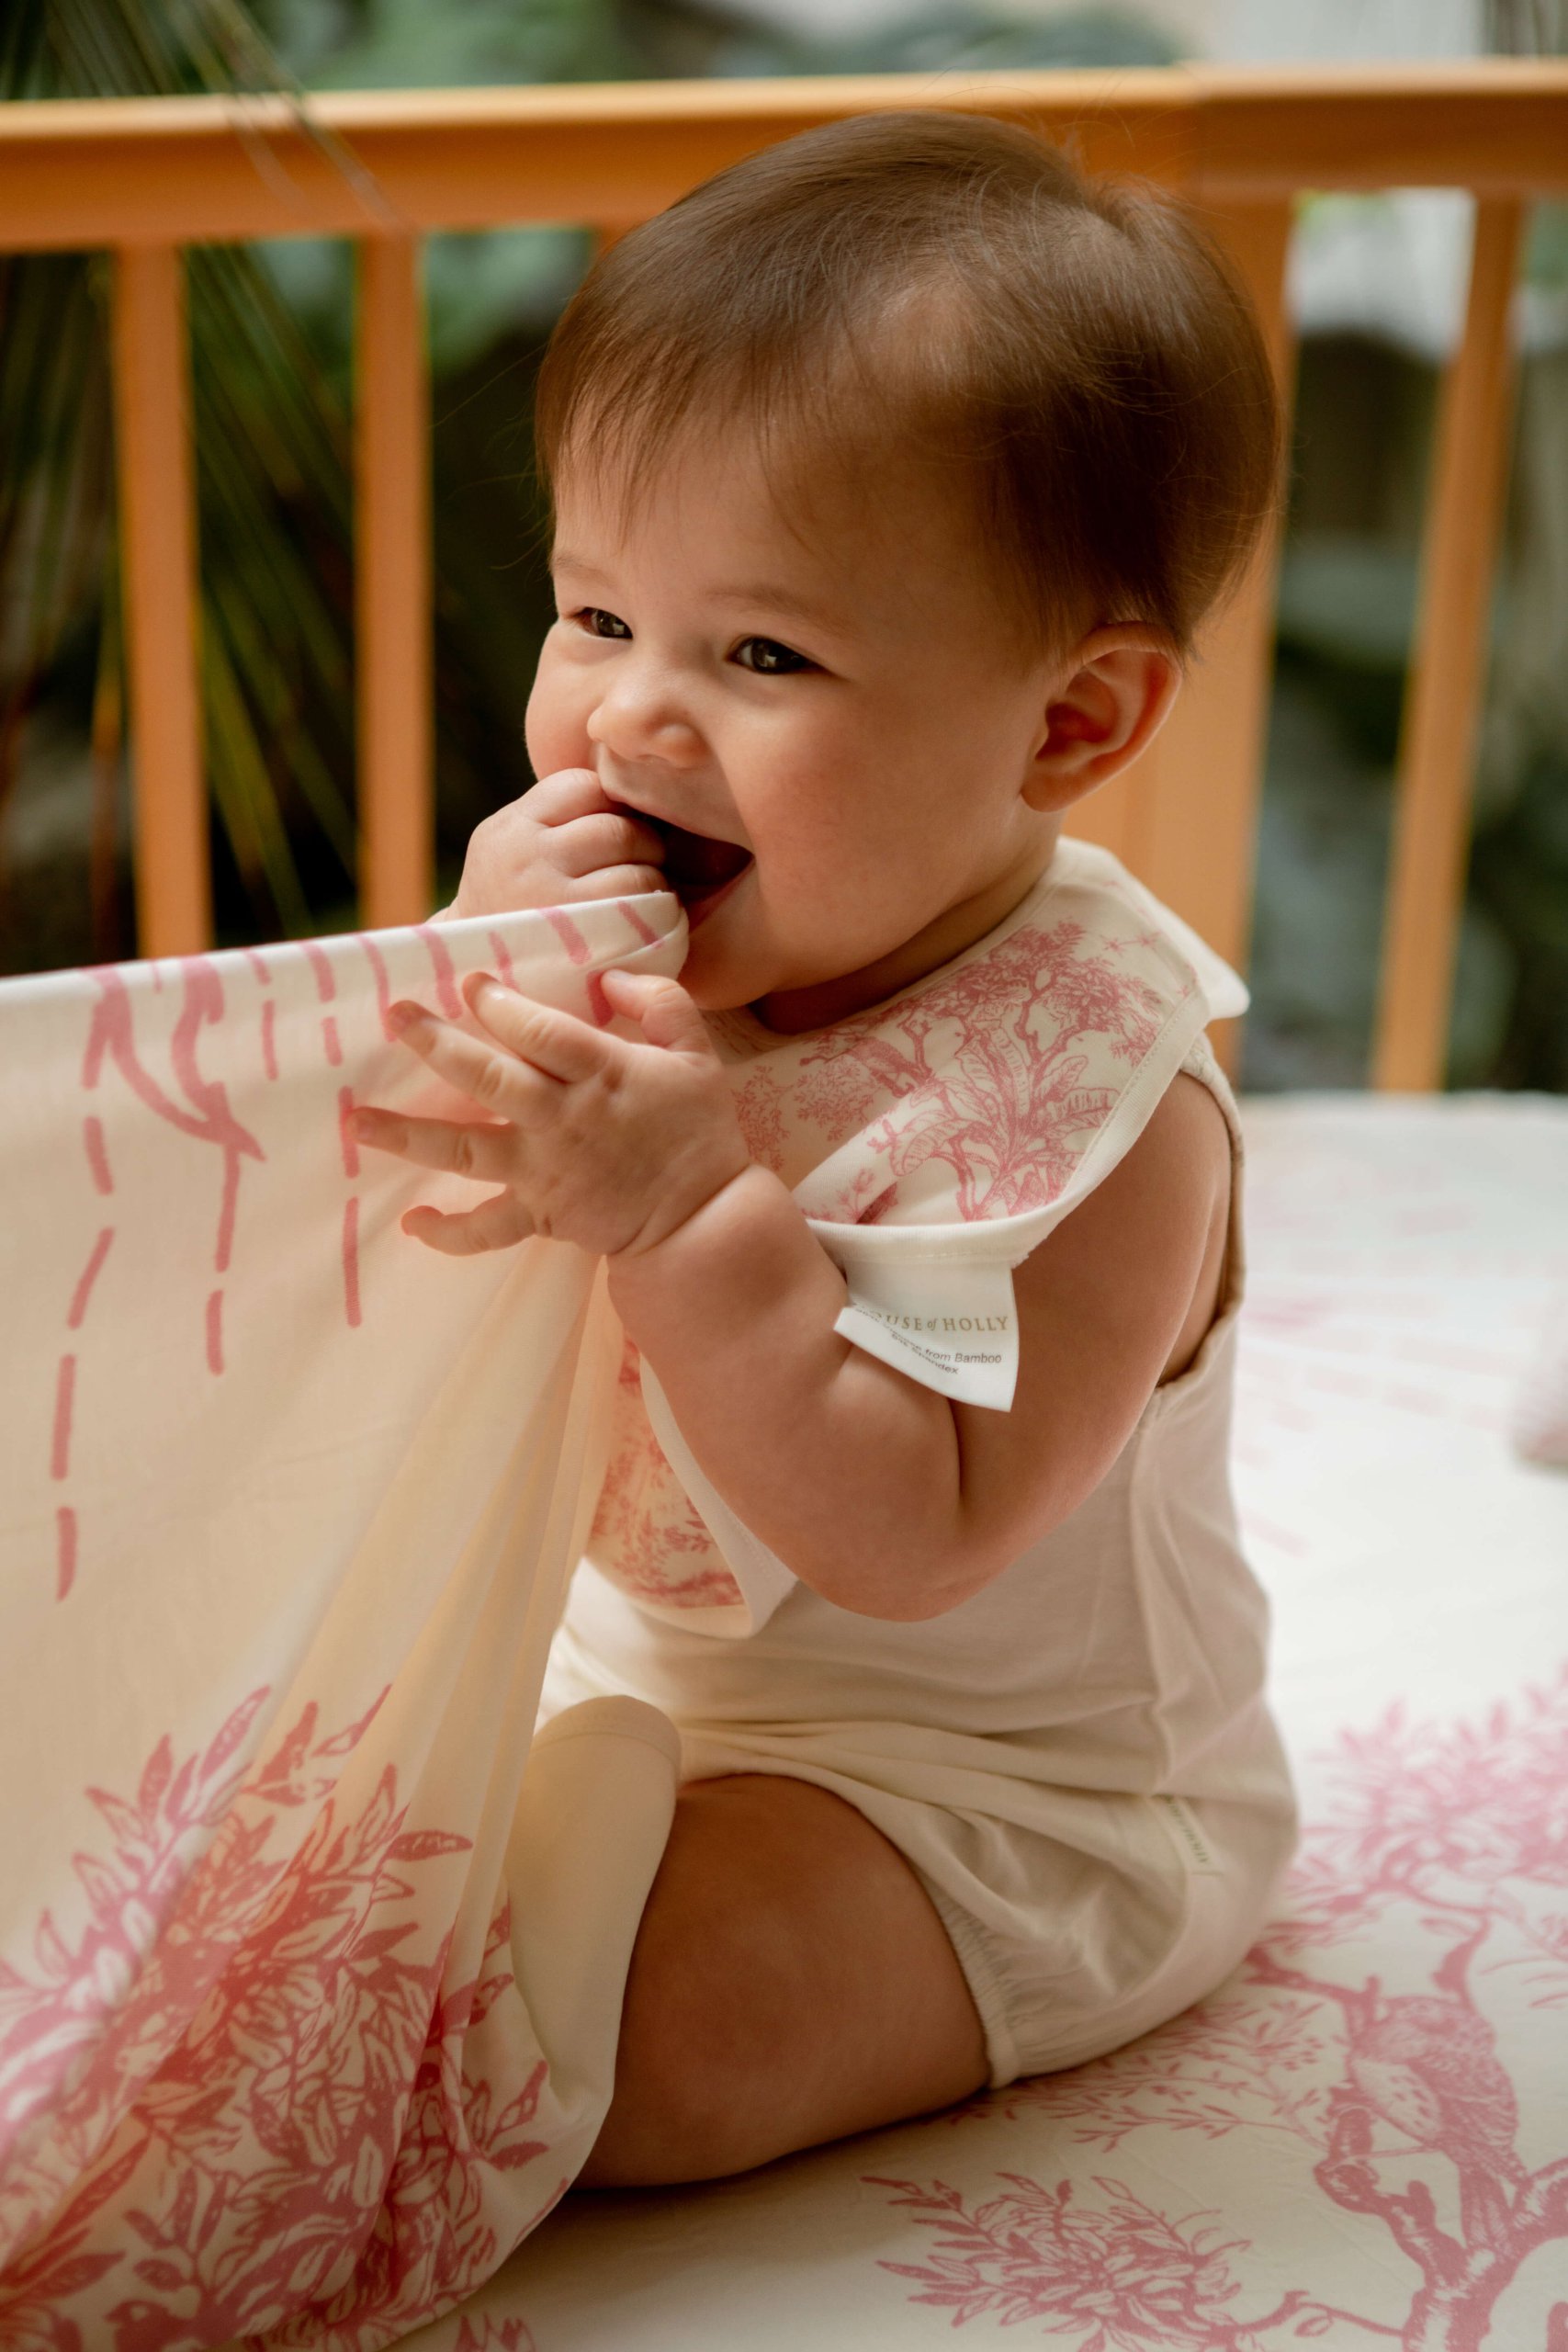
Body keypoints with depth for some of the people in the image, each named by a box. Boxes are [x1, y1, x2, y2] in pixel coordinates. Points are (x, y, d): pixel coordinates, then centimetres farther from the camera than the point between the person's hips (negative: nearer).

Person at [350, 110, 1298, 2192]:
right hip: (614, 1651, 7)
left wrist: (692, 1217, -42)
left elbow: (911, 1539, -31)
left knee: (634, 2049, -24)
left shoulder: (1090, 1090, -27)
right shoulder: (644, 948, -7)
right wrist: (481, 988, -24)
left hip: (989, 1785, -6)